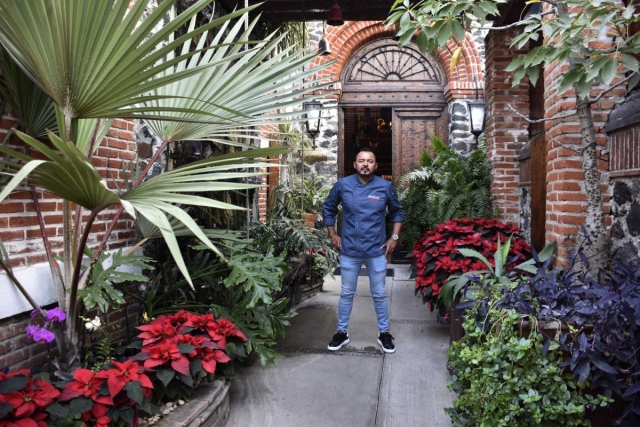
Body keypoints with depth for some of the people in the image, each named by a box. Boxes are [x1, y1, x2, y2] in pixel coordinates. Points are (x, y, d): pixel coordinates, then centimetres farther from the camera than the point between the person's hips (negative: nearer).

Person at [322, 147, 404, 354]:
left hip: (377, 251, 0)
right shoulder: (342, 185, -5)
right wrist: (332, 234, 4)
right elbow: (328, 209, 9)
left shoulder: (386, 187, -5)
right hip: (349, 251, 0)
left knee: (379, 295, 11)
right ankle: (342, 332, 27)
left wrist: (394, 237, 1)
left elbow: (397, 212, 10)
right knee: (346, 294, 12)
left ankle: (384, 333, 28)